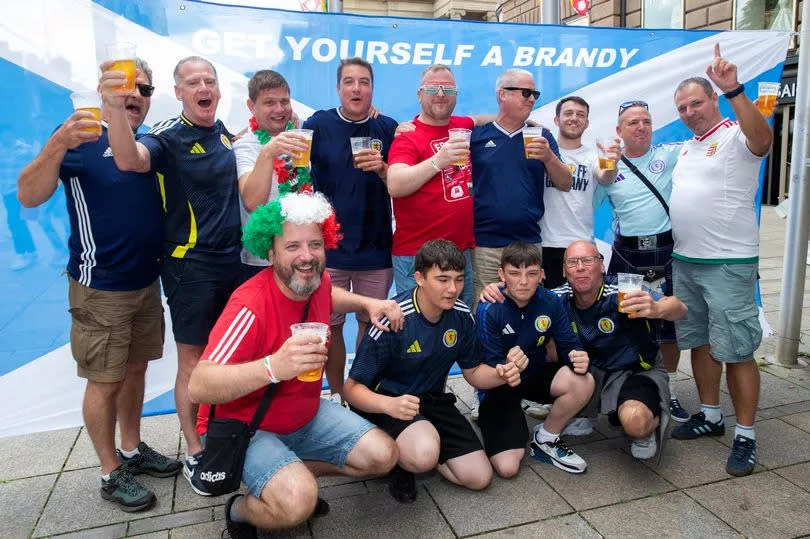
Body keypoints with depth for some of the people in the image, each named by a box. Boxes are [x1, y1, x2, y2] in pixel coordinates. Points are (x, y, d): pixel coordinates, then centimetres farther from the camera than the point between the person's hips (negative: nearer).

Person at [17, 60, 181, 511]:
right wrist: (57, 145, -38)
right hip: (101, 287, -6)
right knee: (105, 381, 5)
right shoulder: (80, 137, -10)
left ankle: (133, 450, 33)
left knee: (135, 369, 17)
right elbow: (29, 197, -20)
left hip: (147, 281, 6)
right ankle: (112, 473, 20)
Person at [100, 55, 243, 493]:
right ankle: (195, 454, 17)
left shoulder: (228, 135, 8)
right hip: (189, 264, -5)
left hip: (234, 260, 6)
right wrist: (115, 107, -49)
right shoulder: (167, 136, -10)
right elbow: (129, 160, -33)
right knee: (193, 361, 2)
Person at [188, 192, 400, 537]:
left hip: (306, 416, 7)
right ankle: (240, 510, 4)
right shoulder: (252, 304, -31)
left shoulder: (317, 282, -8)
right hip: (244, 427, -7)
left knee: (383, 456, 1)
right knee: (297, 502, -30)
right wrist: (274, 366, -53)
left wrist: (368, 303, 4)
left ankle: (293, 473, 19)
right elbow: (198, 387, -38)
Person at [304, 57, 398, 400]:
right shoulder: (317, 125, 0)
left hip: (376, 249, 1)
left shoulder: (388, 129, 3)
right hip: (328, 247, -1)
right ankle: (336, 395, 27)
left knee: (371, 323, 13)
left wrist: (381, 168, -17)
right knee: (330, 324, 8)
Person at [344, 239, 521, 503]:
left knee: (479, 477, -1)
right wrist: (389, 404, -42)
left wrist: (501, 374, -17)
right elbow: (352, 388, -21)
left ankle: (415, 453, 19)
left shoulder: (461, 315, -8)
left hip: (433, 401, 6)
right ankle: (400, 460, 1)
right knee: (424, 455, -36)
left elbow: (473, 371, 6)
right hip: (387, 402, -5)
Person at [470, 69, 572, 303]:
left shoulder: (541, 136, 10)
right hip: (484, 245, -2)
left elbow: (565, 185, 6)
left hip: (529, 243, 2)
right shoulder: (476, 135, 3)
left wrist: (548, 156, -11)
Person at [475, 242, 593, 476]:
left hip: (535, 374, 4)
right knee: (508, 468, -16)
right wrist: (507, 367, -45)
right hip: (499, 384, -4)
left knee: (584, 383, -26)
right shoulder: (489, 310, -23)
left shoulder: (550, 302, -12)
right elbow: (488, 367, -22)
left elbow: (568, 345, -7)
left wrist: (578, 358, -31)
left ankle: (545, 440, 1)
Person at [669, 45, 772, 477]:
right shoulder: (686, 148, 17)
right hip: (684, 261, 8)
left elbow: (762, 139, -32)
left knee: (736, 350, -3)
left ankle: (745, 436, 9)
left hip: (729, 263, -8)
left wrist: (733, 90, -39)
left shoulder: (735, 136, -8)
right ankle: (710, 416, 29)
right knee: (700, 343, 15)